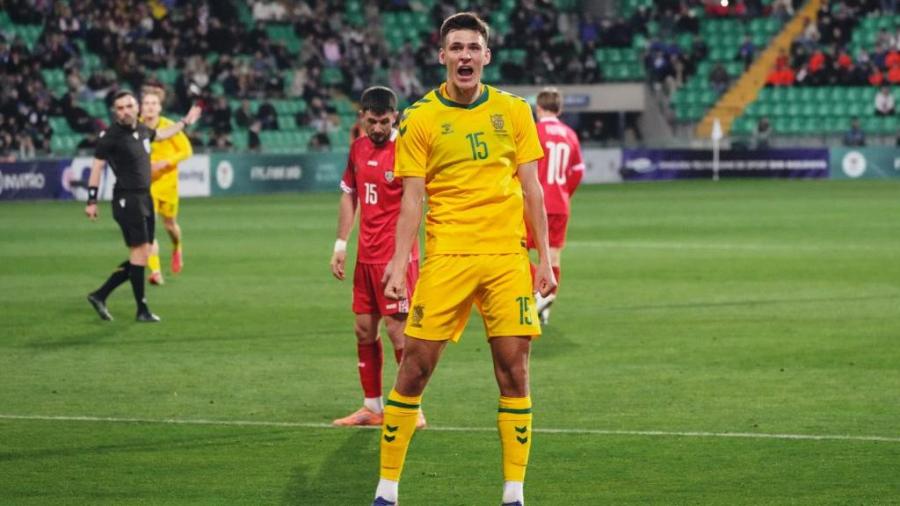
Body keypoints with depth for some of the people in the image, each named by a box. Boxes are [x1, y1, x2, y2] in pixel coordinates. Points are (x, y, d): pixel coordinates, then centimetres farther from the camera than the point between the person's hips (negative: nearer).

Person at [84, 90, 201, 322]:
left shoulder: (142, 130, 9)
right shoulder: (111, 136, -12)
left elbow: (160, 134, 32)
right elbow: (97, 166, -8)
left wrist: (185, 122, 40)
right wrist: (91, 201, -10)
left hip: (144, 198, 8)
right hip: (127, 199, -8)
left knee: (140, 256, 7)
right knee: (140, 251, -9)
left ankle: (100, 295, 13)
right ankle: (142, 310, -1)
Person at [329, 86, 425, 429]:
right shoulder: (358, 149, 9)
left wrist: (401, 255, -23)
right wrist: (341, 245, 14)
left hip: (395, 256, -7)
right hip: (366, 255, 7)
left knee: (397, 328, -8)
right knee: (364, 330, 10)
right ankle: (372, 407, 20)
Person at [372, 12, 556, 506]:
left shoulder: (513, 111, 7)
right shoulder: (420, 118, 2)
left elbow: (531, 190, 9)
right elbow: (412, 200, 1)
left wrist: (544, 259, 5)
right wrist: (398, 266, -7)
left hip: (507, 256, 2)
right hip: (447, 256, -2)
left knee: (514, 368, -2)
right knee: (415, 367, -3)